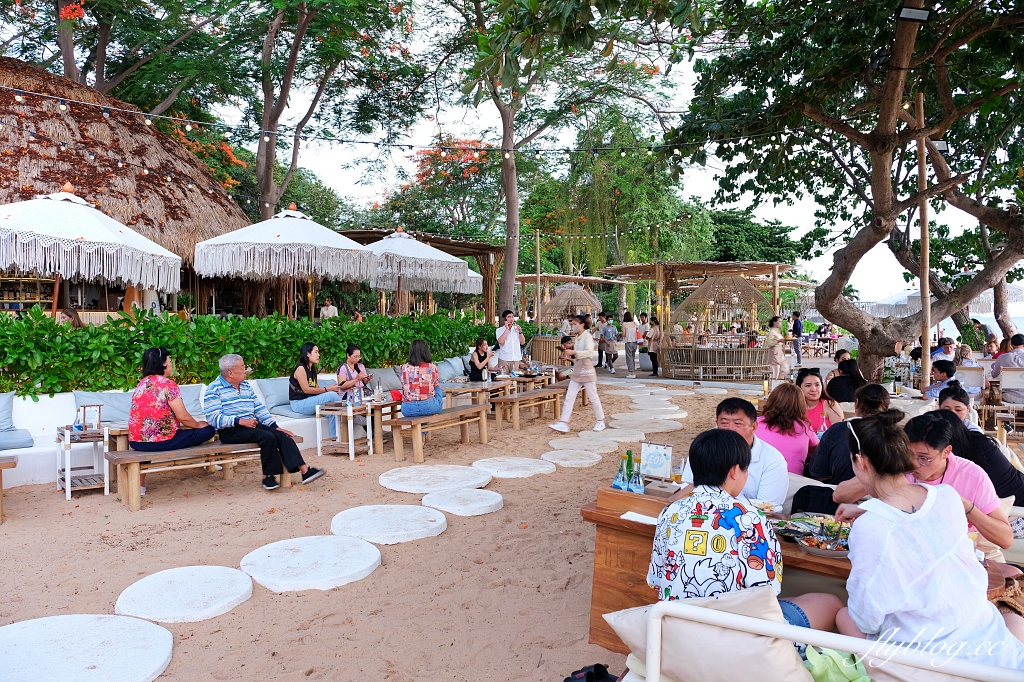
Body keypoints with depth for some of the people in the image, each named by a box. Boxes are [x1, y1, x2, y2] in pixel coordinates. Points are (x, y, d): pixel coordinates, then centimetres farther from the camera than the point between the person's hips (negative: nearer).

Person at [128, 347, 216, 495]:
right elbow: (183, 416, -12)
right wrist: (198, 424, 8)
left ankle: (140, 484, 33)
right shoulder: (168, 384, -11)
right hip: (160, 441, -8)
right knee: (208, 430, 2)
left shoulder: (141, 384, 12)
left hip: (136, 442, 8)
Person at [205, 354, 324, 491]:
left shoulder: (246, 386, 20)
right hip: (230, 431, -6)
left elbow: (260, 408, 17)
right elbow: (213, 418, -13)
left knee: (282, 435, -17)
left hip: (252, 425, 7)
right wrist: (240, 421, -22)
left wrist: (275, 426, 4)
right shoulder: (214, 389, -3)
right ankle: (267, 476, -18)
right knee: (268, 437, -29)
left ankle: (305, 470, -25)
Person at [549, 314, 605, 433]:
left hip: (586, 371, -8)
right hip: (577, 372, 8)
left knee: (593, 397, 3)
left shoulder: (587, 336, -11)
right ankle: (563, 423, -2)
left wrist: (574, 352, -30)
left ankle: (600, 422, 17)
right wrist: (569, 356, 7)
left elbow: (589, 352, -28)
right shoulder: (577, 338, 13)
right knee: (569, 397, 0)